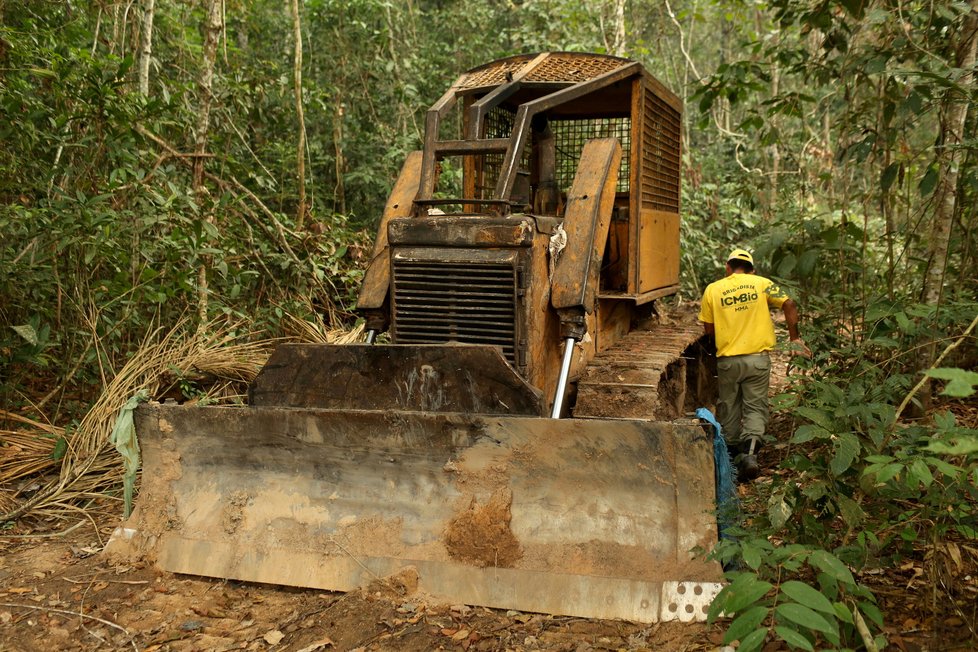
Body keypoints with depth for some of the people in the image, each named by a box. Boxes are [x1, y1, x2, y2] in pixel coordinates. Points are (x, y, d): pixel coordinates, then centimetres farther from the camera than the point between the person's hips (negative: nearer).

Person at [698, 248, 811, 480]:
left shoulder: (712, 290, 1)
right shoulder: (762, 283, 1)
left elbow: (708, 329, 4)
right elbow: (789, 306, -5)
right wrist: (795, 338, 4)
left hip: (727, 359, 0)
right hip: (757, 357, 0)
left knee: (728, 408, 16)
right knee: (755, 407, 6)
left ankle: (732, 454, 28)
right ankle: (749, 452, -12)